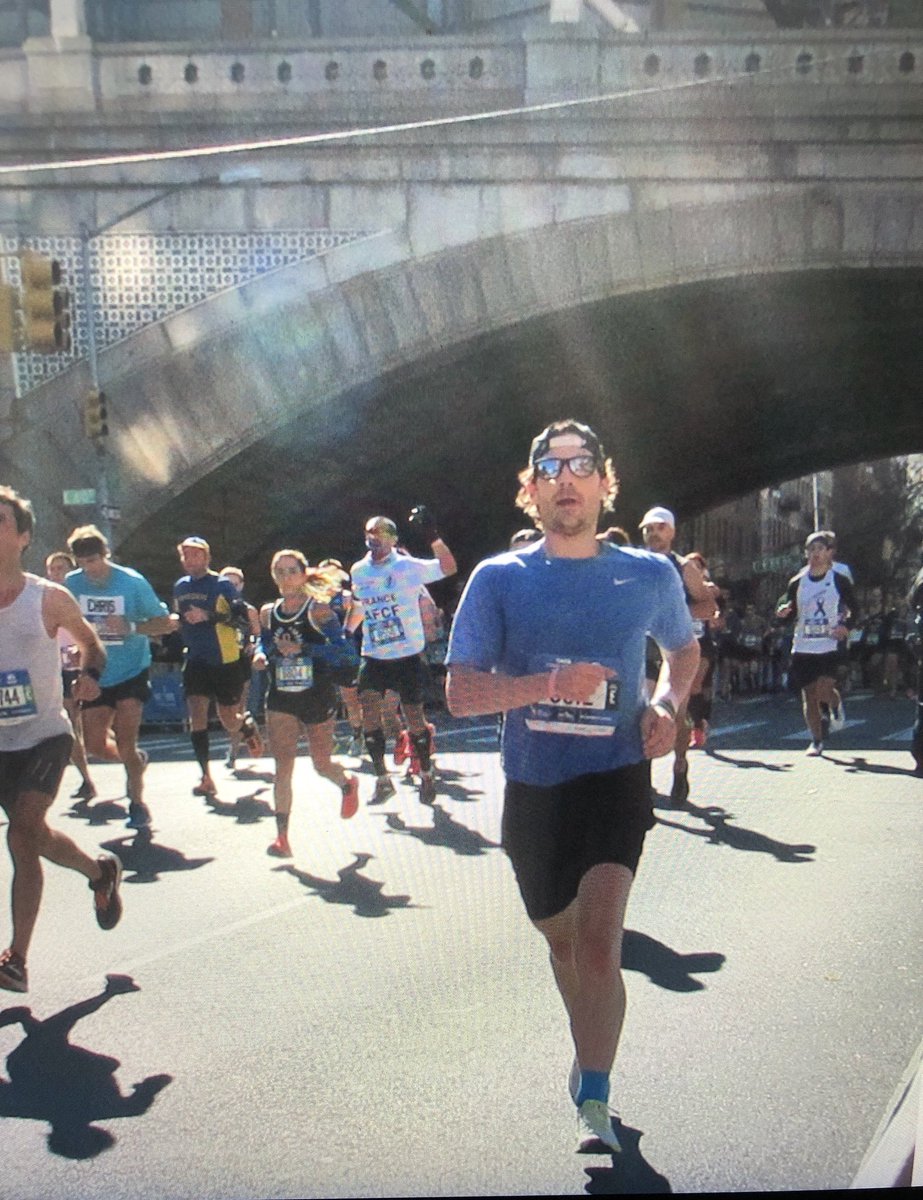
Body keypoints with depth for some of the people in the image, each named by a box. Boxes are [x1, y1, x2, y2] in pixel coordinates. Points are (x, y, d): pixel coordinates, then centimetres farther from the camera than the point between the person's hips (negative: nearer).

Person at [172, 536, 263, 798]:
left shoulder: (222, 585, -8)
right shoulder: (180, 587, 11)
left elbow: (241, 617, -16)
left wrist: (209, 616, -25)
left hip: (226, 661, -4)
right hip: (196, 660, 4)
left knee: (230, 722, 5)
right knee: (197, 714, -9)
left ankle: (249, 726, 42)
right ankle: (206, 778, -4)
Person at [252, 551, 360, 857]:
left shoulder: (319, 610, -10)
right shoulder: (268, 613, 4)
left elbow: (345, 651, -16)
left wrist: (302, 649, -26)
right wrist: (261, 658, -7)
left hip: (318, 698, -3)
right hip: (281, 700, 3)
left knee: (322, 765, 10)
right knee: (282, 769, -4)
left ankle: (348, 785, 45)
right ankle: (282, 838, 0)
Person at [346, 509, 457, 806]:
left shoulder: (408, 567, -9)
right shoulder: (359, 571, 7)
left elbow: (449, 568, -22)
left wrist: (432, 536, -32)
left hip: (408, 656, -4)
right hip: (373, 656, 4)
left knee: (414, 717, 4)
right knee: (368, 710, -6)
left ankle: (426, 776, 25)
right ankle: (382, 779, 7)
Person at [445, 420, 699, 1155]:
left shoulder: (649, 575, 0)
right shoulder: (499, 580, -4)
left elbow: (684, 647, 20)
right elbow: (460, 693, -10)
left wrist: (667, 704, -1)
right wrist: (549, 684, -26)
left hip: (616, 778, -1)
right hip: (532, 786, 2)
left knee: (598, 939, -17)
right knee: (561, 938, 18)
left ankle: (594, 1102, 1)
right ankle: (590, 1048, 46)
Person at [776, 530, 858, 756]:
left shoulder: (839, 580, -1)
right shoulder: (797, 582, 6)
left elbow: (854, 609, 5)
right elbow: (790, 615, 12)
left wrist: (846, 626, -13)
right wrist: (783, 612, -11)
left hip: (829, 646, -3)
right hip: (802, 647, 3)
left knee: (824, 690, -17)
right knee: (809, 696, 6)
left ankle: (836, 707, 19)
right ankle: (816, 741, 20)